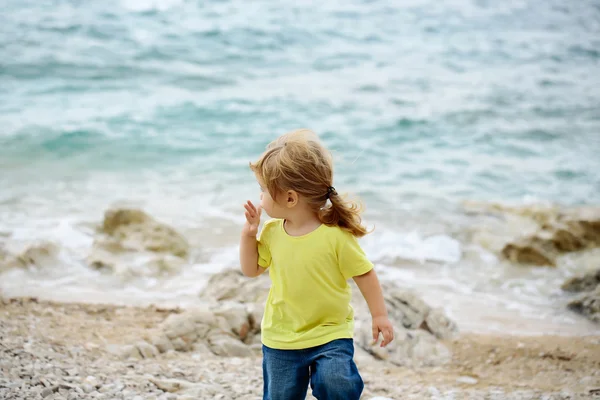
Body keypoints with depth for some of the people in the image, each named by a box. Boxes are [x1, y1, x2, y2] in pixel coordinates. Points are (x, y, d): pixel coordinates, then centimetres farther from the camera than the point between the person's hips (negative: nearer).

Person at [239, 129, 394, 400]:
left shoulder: (336, 234, -19)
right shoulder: (272, 232, -4)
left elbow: (364, 274, -9)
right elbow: (252, 269, 10)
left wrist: (379, 315, -6)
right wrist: (248, 234, -4)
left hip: (330, 336, -5)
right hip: (280, 340, 5)